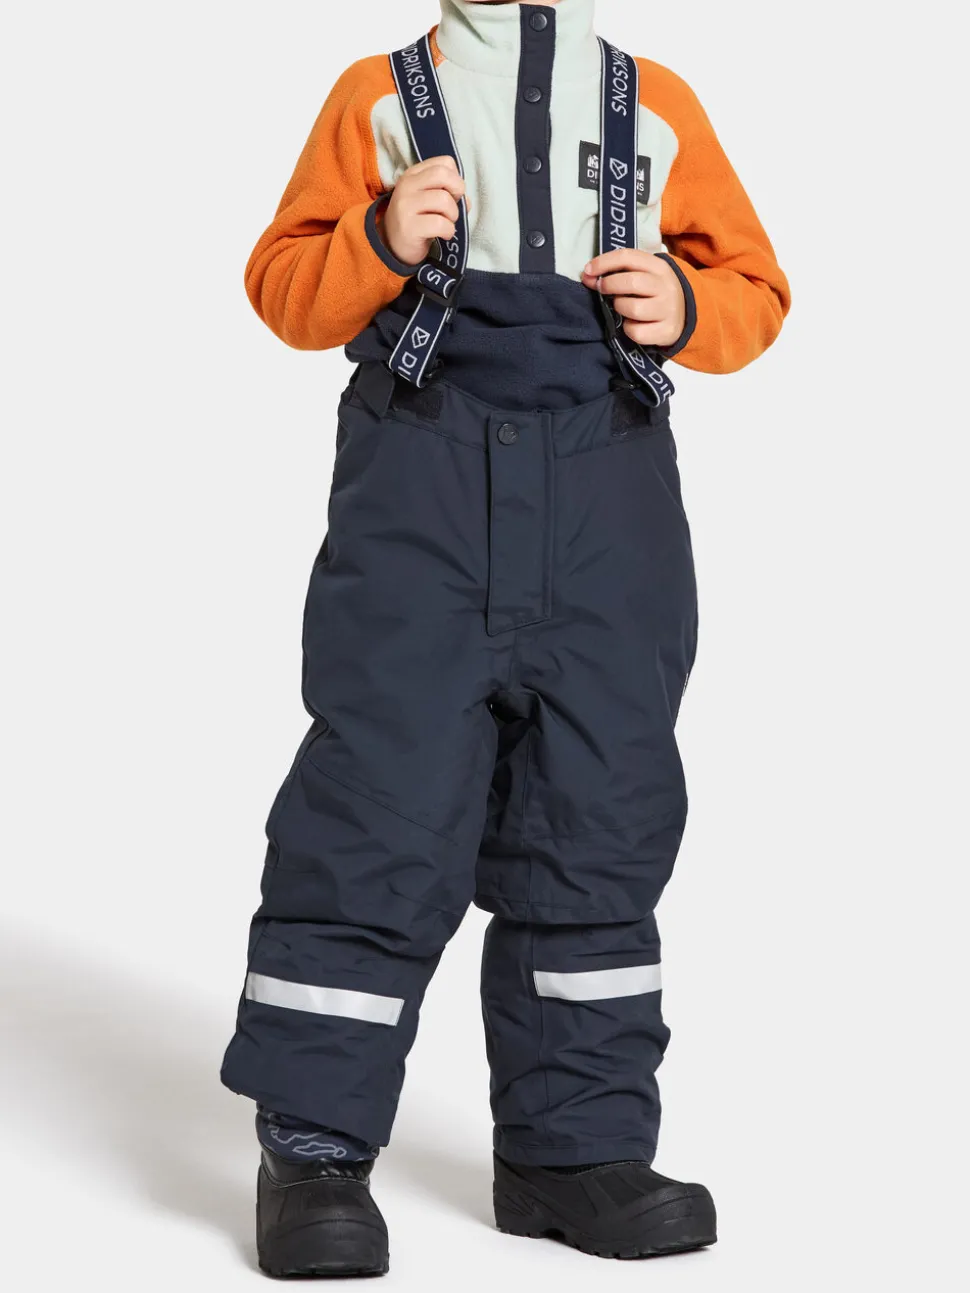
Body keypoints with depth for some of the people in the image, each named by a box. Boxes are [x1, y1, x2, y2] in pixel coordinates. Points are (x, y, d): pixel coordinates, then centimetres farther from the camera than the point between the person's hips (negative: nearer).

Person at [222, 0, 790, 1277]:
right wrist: (381, 243, -12)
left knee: (599, 815, 4)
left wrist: (687, 308, -5)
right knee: (380, 802, -7)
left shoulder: (658, 103, 17)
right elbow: (285, 288, 8)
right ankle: (313, 1147, 0)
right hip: (419, 483, -2)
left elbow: (753, 287, 16)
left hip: (608, 498, 3)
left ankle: (576, 1144, 13)